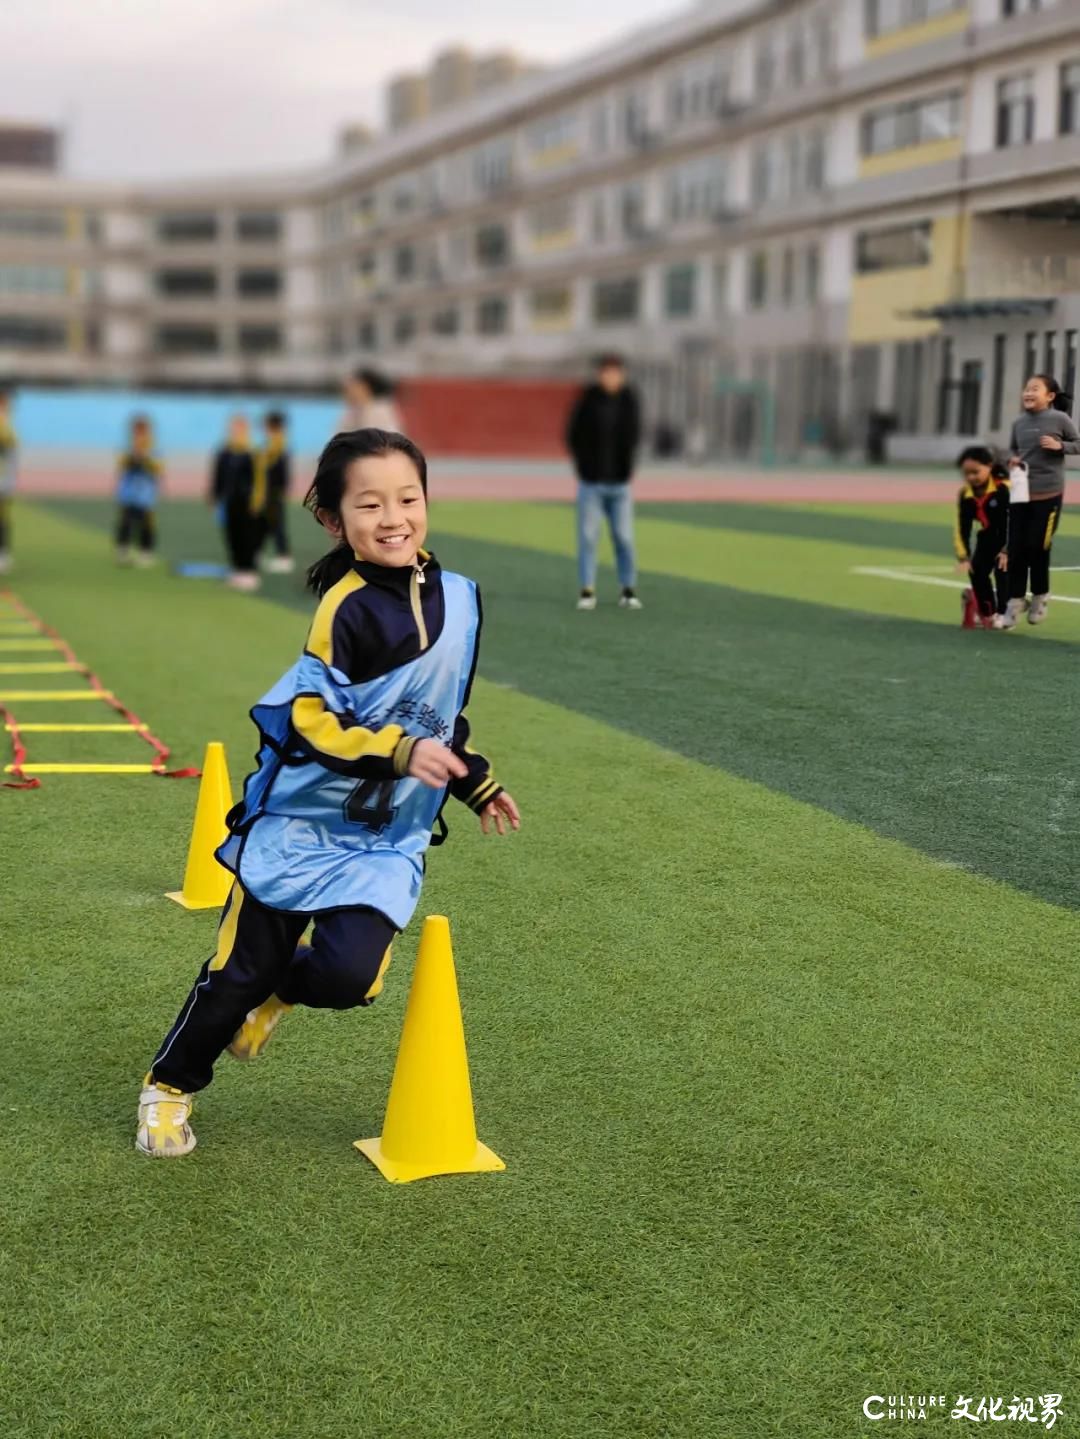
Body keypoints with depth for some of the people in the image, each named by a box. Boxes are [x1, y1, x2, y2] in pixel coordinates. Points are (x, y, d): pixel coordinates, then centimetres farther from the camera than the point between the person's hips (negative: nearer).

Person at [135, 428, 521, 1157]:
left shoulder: (460, 597, 2)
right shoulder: (347, 609, -18)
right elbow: (313, 722, -22)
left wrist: (476, 781, 18)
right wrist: (400, 751, -32)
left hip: (389, 838, 4)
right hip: (301, 823, -4)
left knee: (349, 973, -14)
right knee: (243, 968, 3)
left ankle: (279, 989, 23)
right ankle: (168, 1088, 28)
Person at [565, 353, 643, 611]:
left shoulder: (629, 400, 2)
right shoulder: (587, 399, -4)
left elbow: (634, 435, 12)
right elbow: (573, 435, 2)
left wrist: (627, 467, 4)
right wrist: (583, 465, -2)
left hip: (620, 482, 2)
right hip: (590, 481, -1)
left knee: (624, 537, 2)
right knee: (588, 536, -1)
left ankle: (628, 590, 11)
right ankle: (587, 591, 5)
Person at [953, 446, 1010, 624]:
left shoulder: (1004, 488, -29)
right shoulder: (964, 495, -13)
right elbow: (962, 528, -10)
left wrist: (1007, 550, -27)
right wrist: (963, 556, -19)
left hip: (1009, 538, -6)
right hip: (987, 537, 6)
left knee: (1002, 570, -18)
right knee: (977, 571, -3)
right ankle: (987, 613, 14)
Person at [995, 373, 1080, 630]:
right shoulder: (1019, 424, 5)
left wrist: (1059, 446, -15)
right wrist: (1012, 460, -1)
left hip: (1048, 495, -4)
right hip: (1020, 494, 4)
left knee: (1038, 548, 2)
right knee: (1016, 550, 0)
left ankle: (1040, 597, 26)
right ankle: (1014, 605, 7)